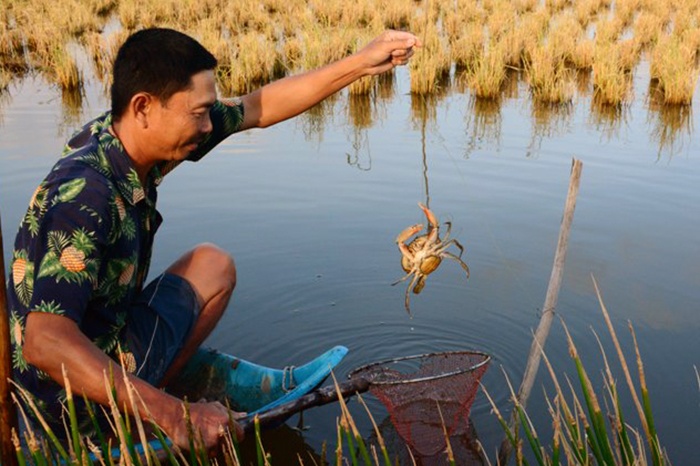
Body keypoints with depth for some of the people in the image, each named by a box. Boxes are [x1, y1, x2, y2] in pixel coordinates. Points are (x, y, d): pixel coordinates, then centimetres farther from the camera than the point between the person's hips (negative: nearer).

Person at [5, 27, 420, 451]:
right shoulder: (85, 194, -33)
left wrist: (363, 63, -3)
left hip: (102, 343, 8)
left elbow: (259, 108, -2)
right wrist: (172, 414, -43)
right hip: (81, 397, -8)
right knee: (212, 267, -1)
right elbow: (45, 344, -40)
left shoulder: (131, 136, -8)